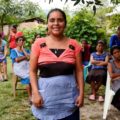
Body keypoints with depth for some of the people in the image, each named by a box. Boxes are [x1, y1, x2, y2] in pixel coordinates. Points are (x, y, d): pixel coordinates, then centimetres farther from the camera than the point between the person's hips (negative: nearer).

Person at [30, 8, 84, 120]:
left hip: (69, 95, 1)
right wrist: (35, 92, -10)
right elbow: (32, 71, 0)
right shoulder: (39, 43, -2)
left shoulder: (73, 44, 1)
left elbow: (79, 71, 5)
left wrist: (81, 93, -2)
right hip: (45, 95, 0)